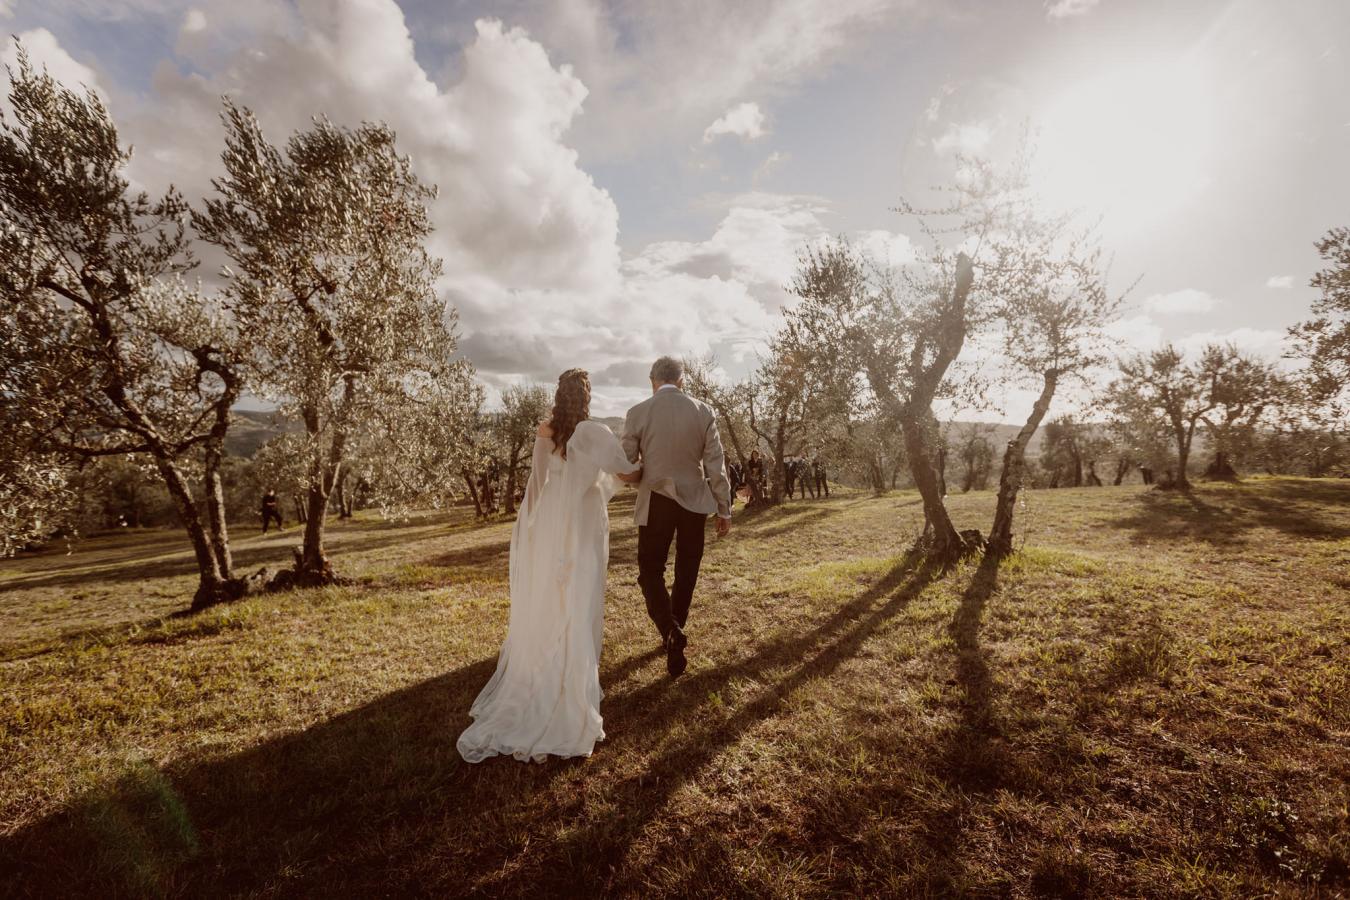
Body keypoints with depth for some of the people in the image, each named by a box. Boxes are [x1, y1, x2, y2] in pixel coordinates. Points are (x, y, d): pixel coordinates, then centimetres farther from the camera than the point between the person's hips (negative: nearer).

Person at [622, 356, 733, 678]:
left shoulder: (638, 412, -7)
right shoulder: (703, 412, -3)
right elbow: (716, 466, -3)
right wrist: (724, 510, 5)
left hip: (656, 501, -2)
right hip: (695, 500, 2)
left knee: (651, 570, 9)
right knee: (686, 572, 17)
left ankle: (670, 631, -12)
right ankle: (675, 632, 31)